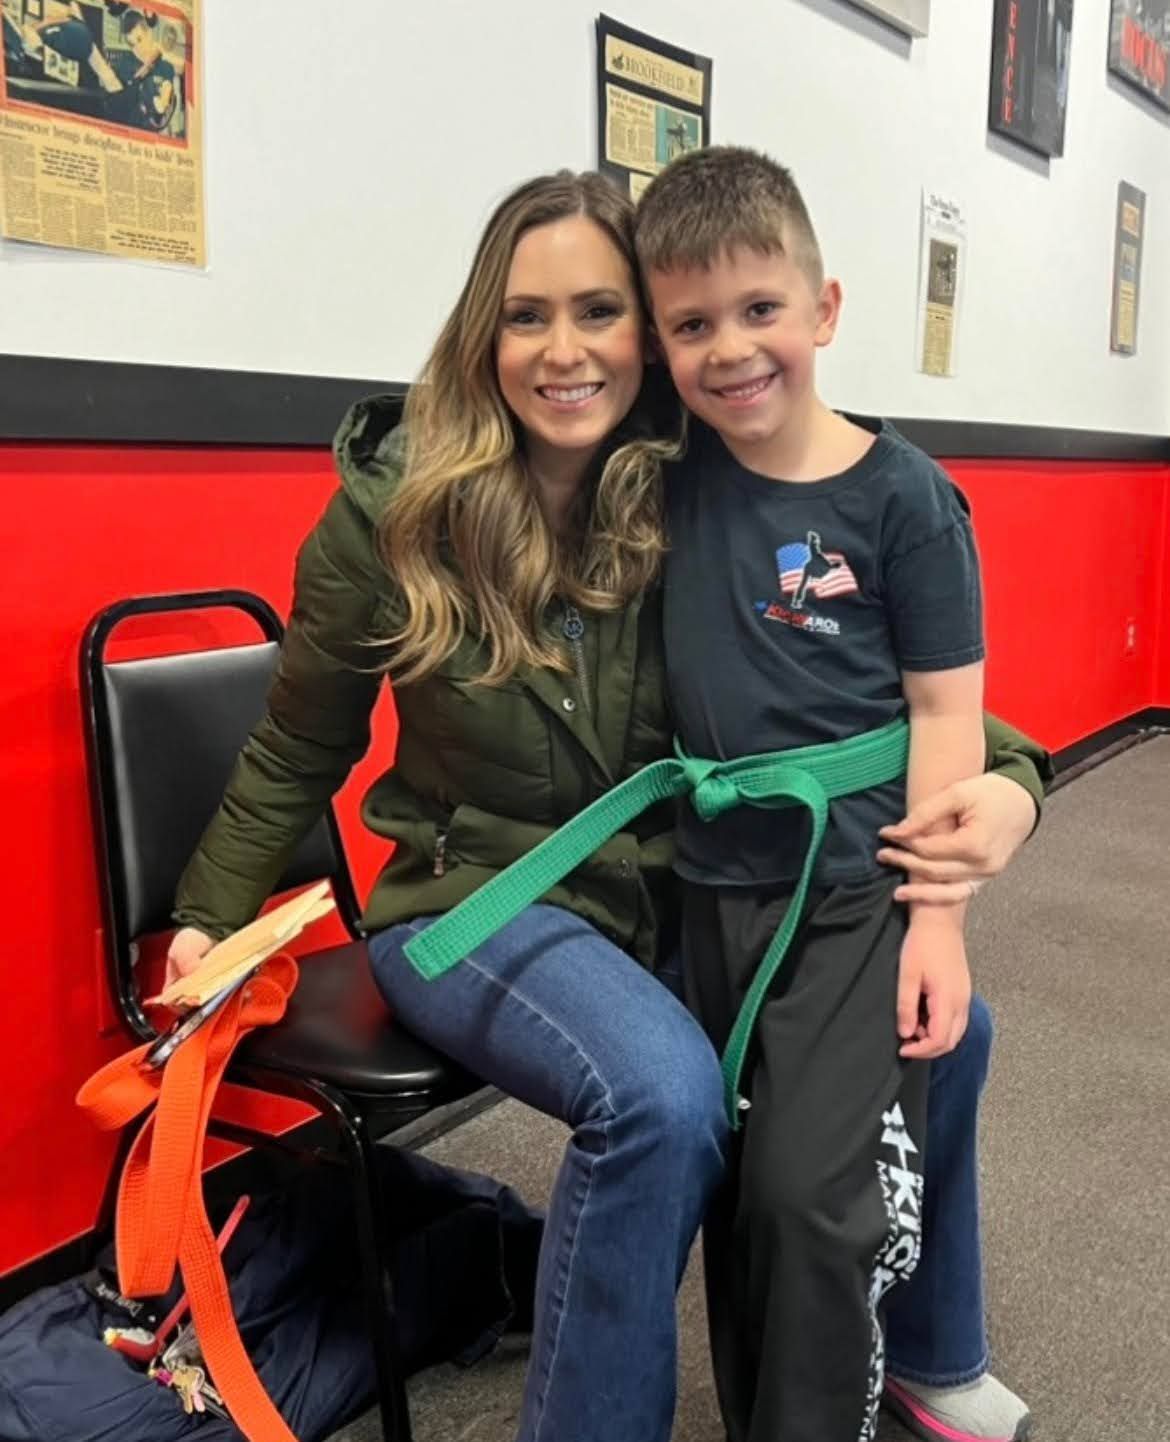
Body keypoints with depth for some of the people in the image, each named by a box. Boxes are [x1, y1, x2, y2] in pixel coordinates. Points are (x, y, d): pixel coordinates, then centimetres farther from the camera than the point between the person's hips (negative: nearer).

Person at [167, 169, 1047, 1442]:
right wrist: (209, 919, 2)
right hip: (472, 899, -3)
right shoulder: (396, 511, -11)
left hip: (683, 892, 4)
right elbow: (297, 752, 3)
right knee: (664, 1092, -33)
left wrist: (1002, 778, -25)